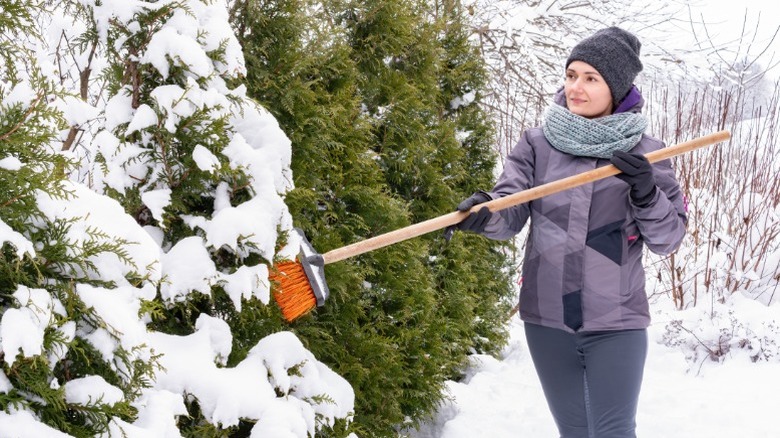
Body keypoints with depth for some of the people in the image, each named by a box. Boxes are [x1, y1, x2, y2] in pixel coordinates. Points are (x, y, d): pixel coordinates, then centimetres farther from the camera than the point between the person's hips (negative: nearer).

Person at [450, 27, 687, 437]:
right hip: (547, 319, 3)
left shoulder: (644, 152, -2)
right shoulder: (537, 143, 2)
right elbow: (510, 212, -10)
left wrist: (646, 193, -19)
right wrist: (485, 213, -32)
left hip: (616, 323, -2)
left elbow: (668, 239, -1)